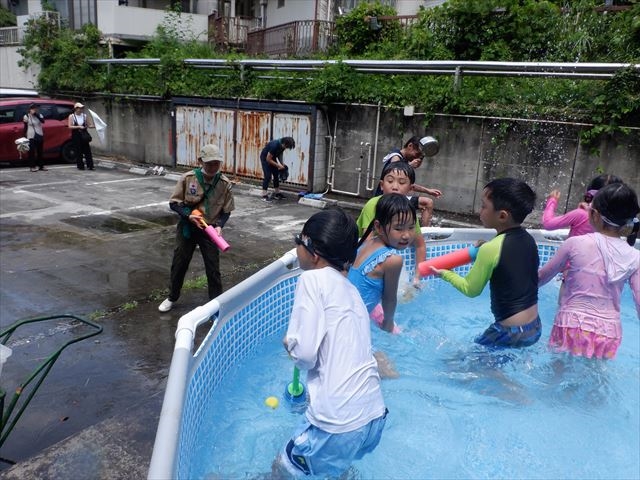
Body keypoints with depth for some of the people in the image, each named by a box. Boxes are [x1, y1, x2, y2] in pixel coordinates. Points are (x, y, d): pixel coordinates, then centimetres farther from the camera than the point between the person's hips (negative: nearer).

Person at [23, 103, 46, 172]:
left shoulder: (39, 115, 7)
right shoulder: (27, 116, -1)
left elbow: (43, 121, -14)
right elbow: (25, 127, 1)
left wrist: (37, 115, -20)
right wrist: (25, 136, -3)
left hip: (40, 136, 3)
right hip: (31, 137, -3)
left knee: (40, 151, 8)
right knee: (32, 152, -4)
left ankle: (41, 166, 16)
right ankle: (32, 167, 0)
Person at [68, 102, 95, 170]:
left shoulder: (84, 116, 9)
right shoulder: (71, 116, 0)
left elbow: (89, 125, 13)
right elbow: (70, 126, -8)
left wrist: (94, 126, -7)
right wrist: (79, 127, -19)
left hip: (84, 135, 2)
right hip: (76, 136, -2)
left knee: (87, 150, -3)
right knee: (78, 151, 0)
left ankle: (90, 166, -1)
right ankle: (80, 166, 7)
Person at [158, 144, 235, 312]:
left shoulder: (224, 183, -13)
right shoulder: (188, 178, -15)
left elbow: (226, 211, -3)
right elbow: (174, 203, -6)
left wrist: (219, 225, -21)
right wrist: (189, 215, -22)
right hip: (187, 228, 1)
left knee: (213, 268, 2)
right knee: (179, 264, 13)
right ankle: (172, 298, 35)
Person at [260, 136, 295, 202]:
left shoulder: (282, 145, -14)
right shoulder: (275, 145, -37)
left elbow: (279, 154, 7)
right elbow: (268, 159, -30)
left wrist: (282, 163, -6)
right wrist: (278, 165, -27)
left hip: (272, 158, 8)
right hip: (265, 158, -8)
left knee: (276, 175, 5)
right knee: (268, 176, -14)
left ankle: (277, 193, 13)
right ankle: (264, 195, -10)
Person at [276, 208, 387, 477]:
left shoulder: (313, 278, -11)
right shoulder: (351, 290, 11)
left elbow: (305, 353, -17)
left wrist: (289, 343, 2)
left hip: (339, 424, -7)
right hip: (374, 417, 8)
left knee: (283, 470, 19)